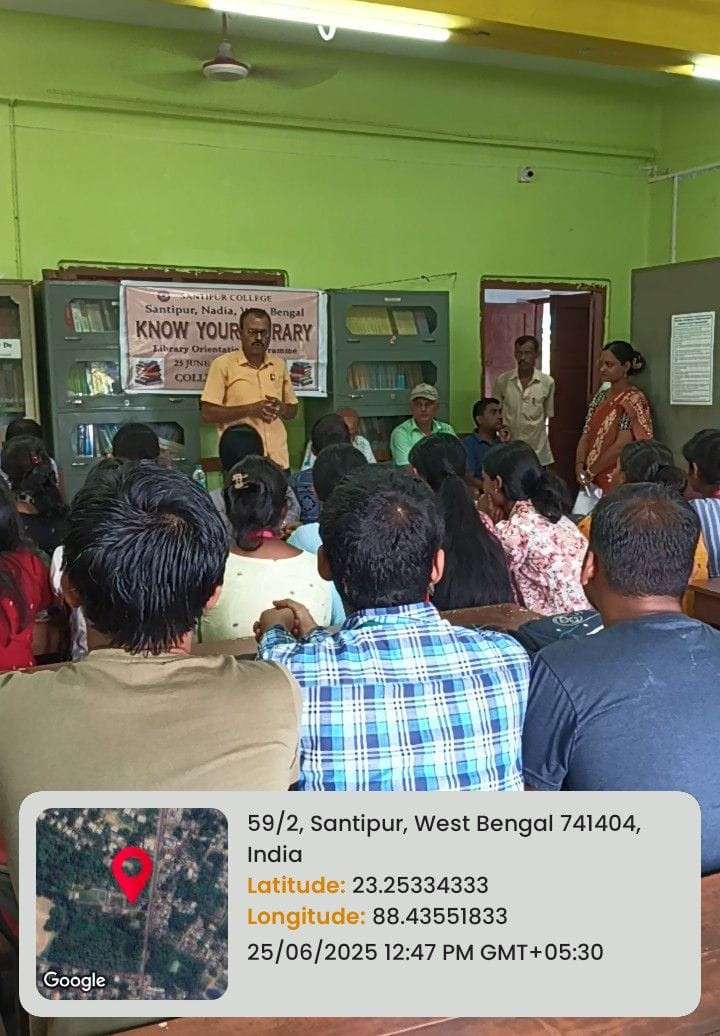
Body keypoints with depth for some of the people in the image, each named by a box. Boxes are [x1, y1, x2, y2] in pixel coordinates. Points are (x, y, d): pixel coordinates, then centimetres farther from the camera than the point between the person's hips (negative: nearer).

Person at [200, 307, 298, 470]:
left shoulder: (279, 365, 13)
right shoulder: (223, 364, -1)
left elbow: (292, 411, 20)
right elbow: (207, 413, -7)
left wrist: (281, 408, -4)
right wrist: (250, 409, -15)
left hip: (278, 458, 4)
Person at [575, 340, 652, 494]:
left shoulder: (635, 399, -11)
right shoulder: (601, 395, 11)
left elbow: (621, 446, -18)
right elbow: (586, 435, 8)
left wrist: (590, 472, -14)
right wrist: (580, 466, -7)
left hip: (615, 482, -6)